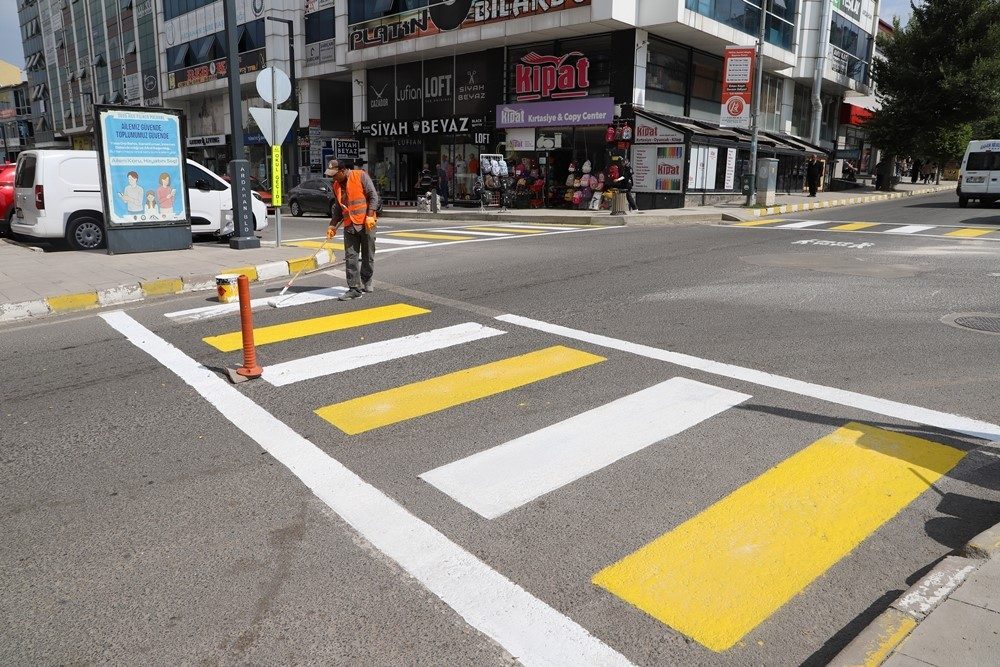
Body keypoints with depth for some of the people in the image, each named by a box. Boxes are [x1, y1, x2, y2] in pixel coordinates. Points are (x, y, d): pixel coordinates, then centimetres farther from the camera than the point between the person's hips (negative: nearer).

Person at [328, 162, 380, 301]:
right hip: (349, 225, 5)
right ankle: (355, 288, -2)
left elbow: (373, 196, -9)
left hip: (366, 223, -5)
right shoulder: (336, 185, 13)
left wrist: (370, 216, -17)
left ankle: (365, 282, 25)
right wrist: (333, 225, 13)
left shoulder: (360, 176, -5)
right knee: (350, 258, -4)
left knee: (368, 256, 6)